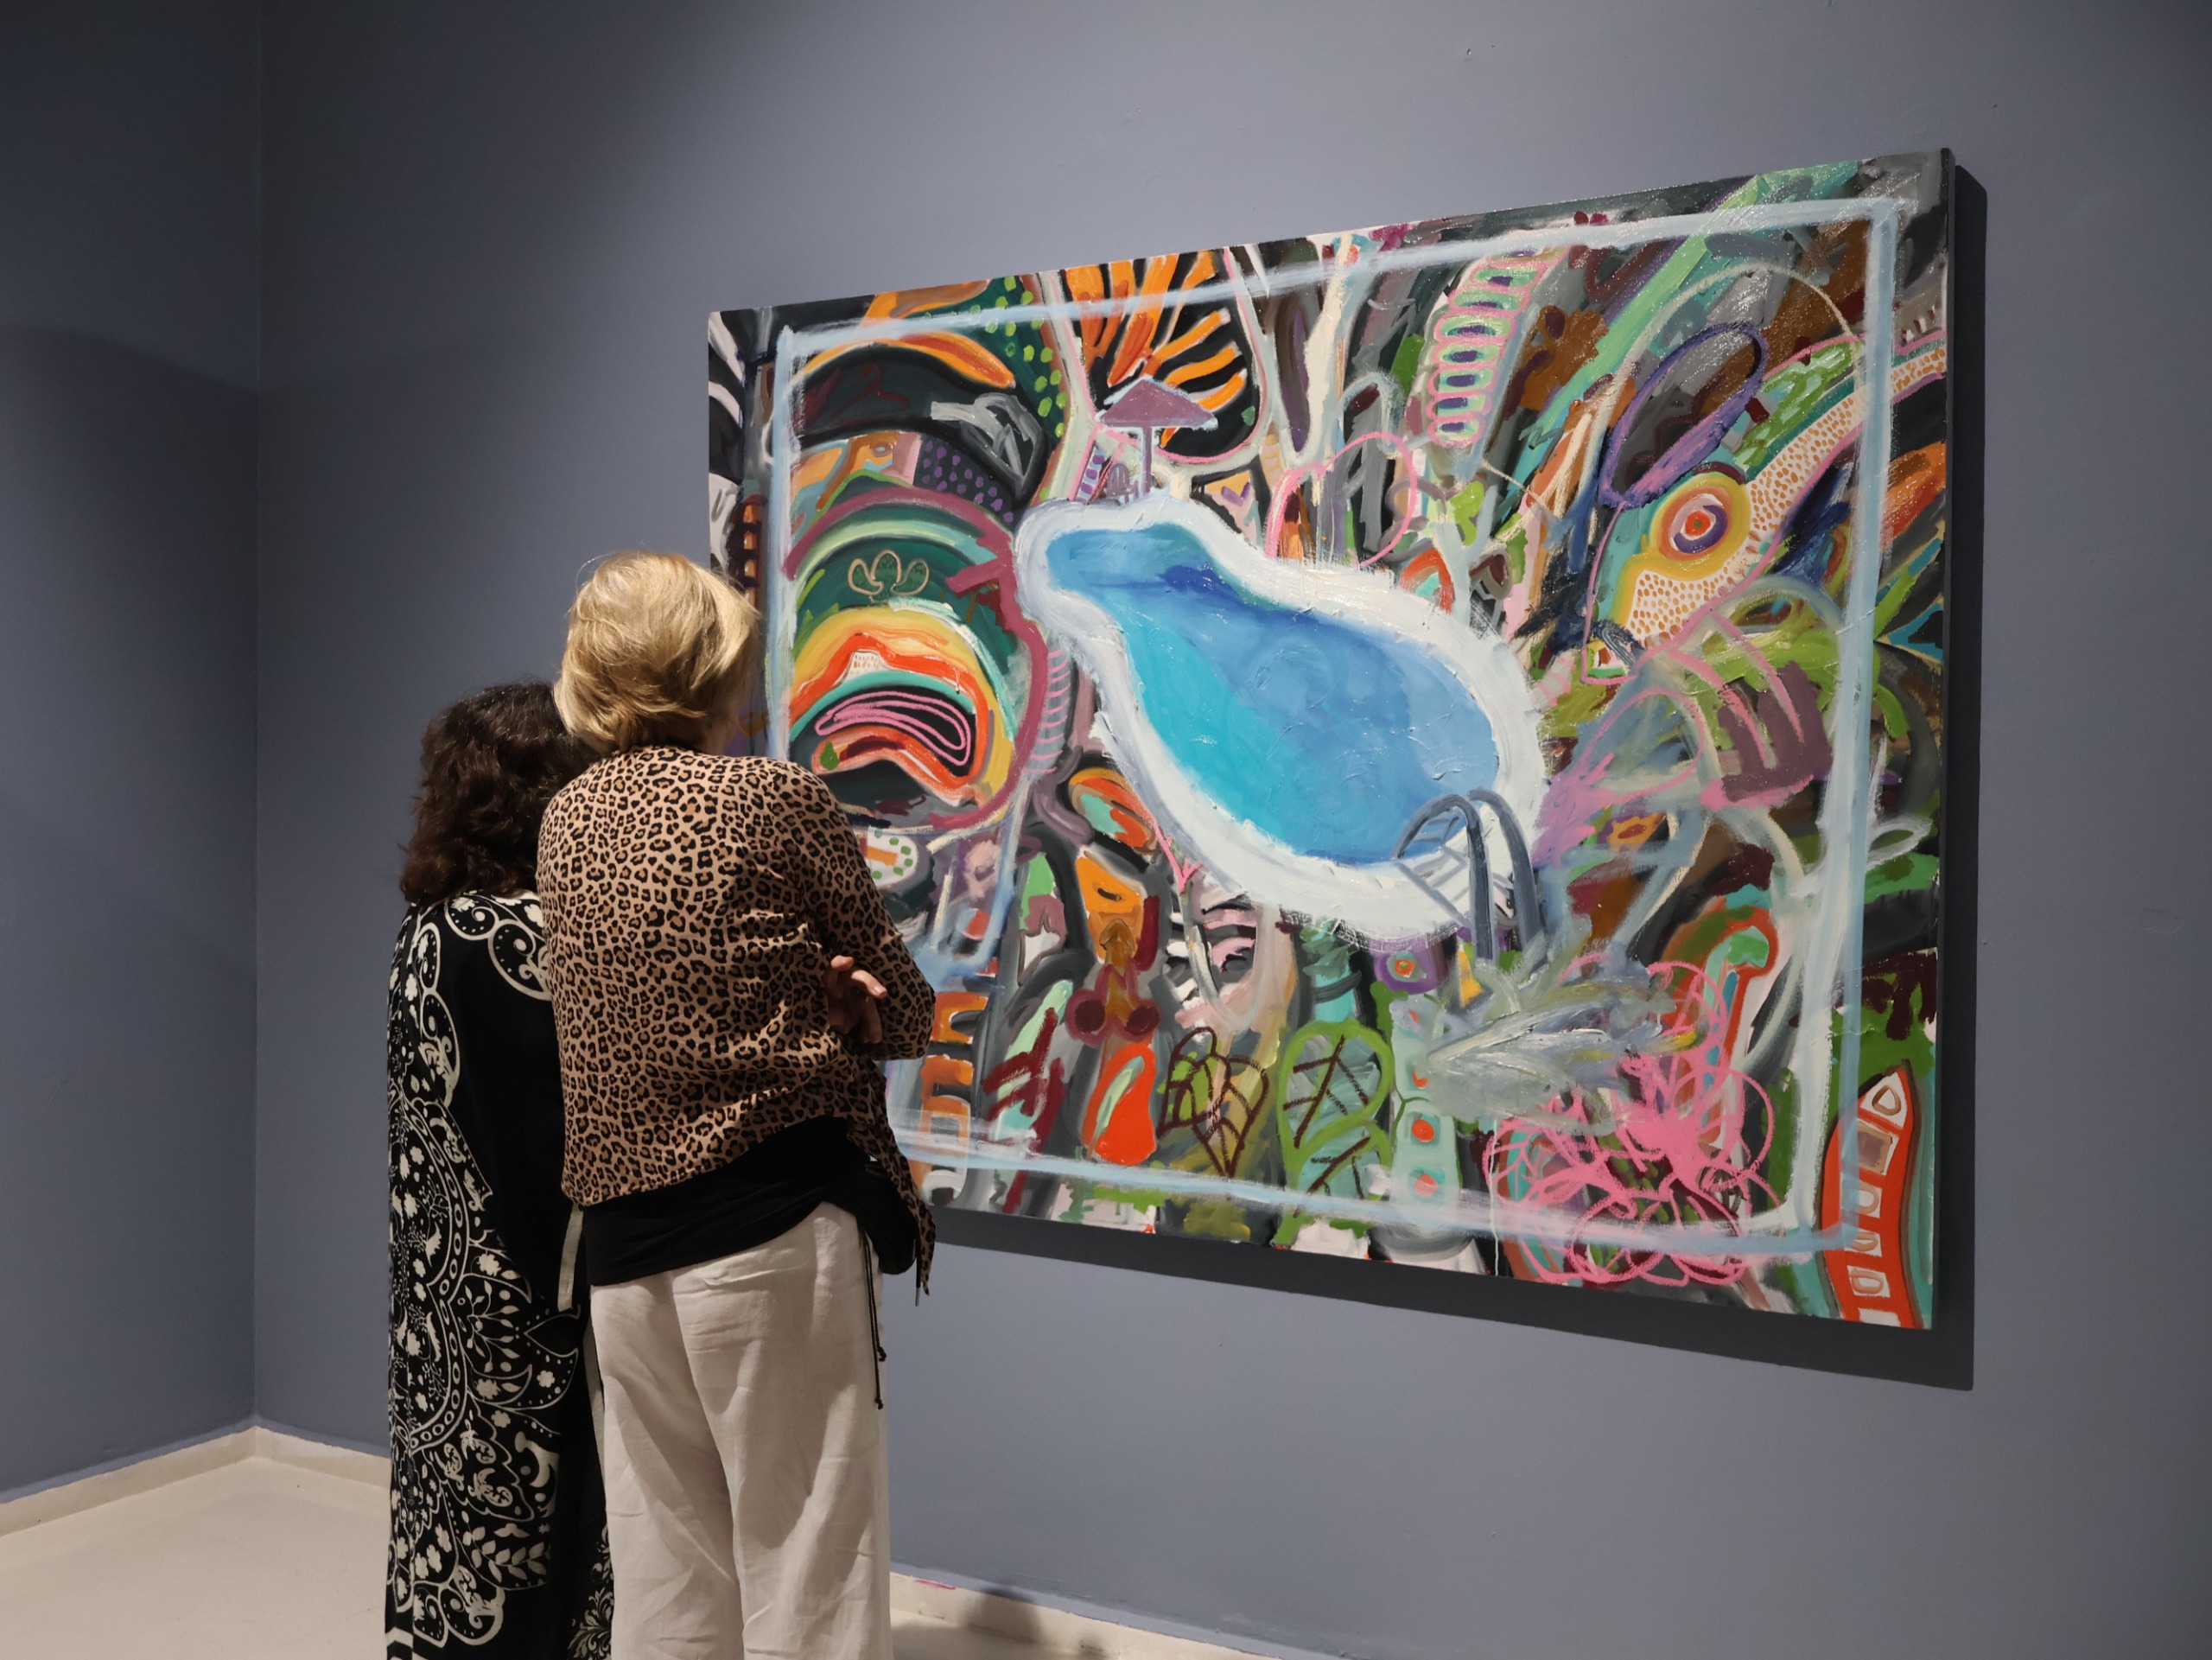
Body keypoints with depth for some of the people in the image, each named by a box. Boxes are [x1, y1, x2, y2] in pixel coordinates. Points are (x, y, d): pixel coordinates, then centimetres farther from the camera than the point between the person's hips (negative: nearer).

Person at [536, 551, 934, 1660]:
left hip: (623, 1248, 6)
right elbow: (905, 1009, 1)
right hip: (774, 1225, -6)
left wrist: (796, 1002, 1)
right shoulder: (777, 800, -6)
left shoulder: (565, 822, 10)